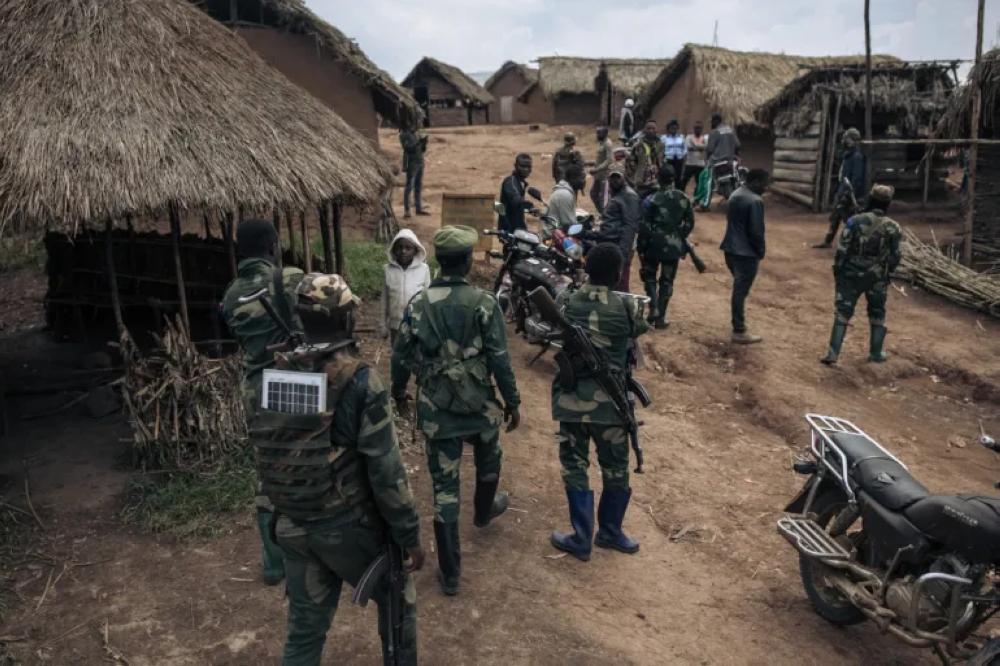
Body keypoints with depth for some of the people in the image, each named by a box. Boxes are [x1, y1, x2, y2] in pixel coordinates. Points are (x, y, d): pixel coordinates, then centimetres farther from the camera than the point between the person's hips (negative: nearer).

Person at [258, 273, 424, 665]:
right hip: (350, 527, -5)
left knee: (305, 626, 19)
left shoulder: (277, 375, -3)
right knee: (397, 601, 20)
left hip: (293, 528, 5)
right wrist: (409, 535, -11)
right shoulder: (360, 381, -20)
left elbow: (266, 455, 7)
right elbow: (385, 468, -19)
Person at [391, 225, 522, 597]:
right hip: (479, 406, -1)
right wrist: (512, 402, 0)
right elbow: (499, 360, -13)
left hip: (436, 410, 1)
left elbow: (401, 357, 3)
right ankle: (484, 512, 57)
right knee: (488, 462, 30)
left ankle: (450, 572, 11)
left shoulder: (418, 305, -5)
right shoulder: (484, 303, -13)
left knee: (444, 486, 7)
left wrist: (398, 392, 21)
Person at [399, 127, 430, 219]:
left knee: (419, 186, 11)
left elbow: (423, 149, 14)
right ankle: (406, 211, -2)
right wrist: (418, 140, -21)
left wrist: (424, 140, -2)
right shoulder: (404, 134, -7)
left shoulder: (416, 133, 12)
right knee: (409, 186, -6)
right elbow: (408, 148, -20)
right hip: (411, 162, -7)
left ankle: (419, 208, 19)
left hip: (420, 162, 7)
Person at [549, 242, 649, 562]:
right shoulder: (627, 307, -10)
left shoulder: (565, 303, -4)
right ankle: (610, 532, 34)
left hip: (572, 400, 1)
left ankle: (581, 540, 19)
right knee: (616, 469, 18)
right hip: (610, 402, -1)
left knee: (574, 468, 13)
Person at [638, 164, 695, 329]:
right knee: (667, 281, 10)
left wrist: (641, 247, -3)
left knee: (649, 277, 16)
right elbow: (689, 223, 5)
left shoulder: (651, 200, -12)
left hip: (654, 244, -2)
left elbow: (644, 226, -12)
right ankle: (660, 317, 11)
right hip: (674, 246, 2)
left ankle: (654, 309, -1)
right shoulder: (683, 199, 0)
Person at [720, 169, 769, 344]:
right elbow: (756, 231, -20)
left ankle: (738, 324, 30)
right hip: (746, 253, -9)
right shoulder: (755, 201, -19)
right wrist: (760, 252, -5)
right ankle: (739, 332, 5)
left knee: (738, 288, 20)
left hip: (731, 249, 9)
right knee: (741, 291, -2)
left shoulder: (735, 195, 10)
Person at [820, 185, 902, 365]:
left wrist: (837, 270, 1)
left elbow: (842, 249, -11)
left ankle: (833, 353, -3)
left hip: (851, 275, -1)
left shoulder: (855, 221, -12)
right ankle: (876, 353, 23)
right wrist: (886, 271, 17)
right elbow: (895, 256, 0)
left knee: (843, 313, 4)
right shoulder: (892, 227, -6)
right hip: (877, 278, 1)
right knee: (877, 314, 18)